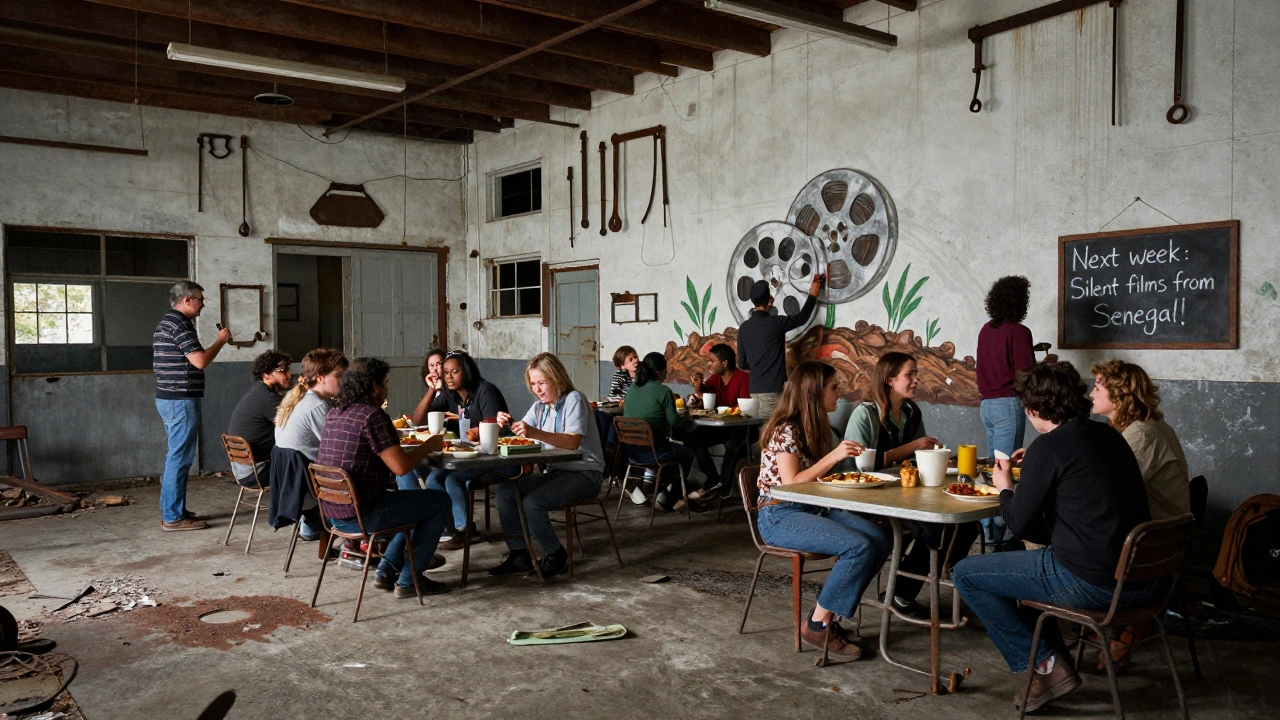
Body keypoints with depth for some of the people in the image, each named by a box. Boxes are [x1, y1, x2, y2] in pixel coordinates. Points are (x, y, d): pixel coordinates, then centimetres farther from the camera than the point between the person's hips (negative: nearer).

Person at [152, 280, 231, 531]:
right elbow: (200, 361, -20)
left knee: (175, 456, 16)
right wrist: (221, 341, -8)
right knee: (180, 458, -7)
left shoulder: (166, 323, 18)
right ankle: (173, 517, -3)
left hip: (169, 398, 11)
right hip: (181, 400, -11)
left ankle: (172, 510, 23)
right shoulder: (179, 324, -15)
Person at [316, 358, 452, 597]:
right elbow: (400, 466, -22)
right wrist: (428, 446, -6)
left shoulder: (334, 414, 9)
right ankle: (408, 581, 7)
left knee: (415, 503, 28)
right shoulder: (372, 415, -17)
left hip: (333, 513, 10)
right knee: (440, 502, 2)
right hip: (360, 514, -10)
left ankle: (387, 571, 25)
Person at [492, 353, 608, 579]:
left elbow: (573, 442, -27)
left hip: (585, 474, -8)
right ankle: (518, 554, 1)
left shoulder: (574, 400, -13)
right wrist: (508, 425, -18)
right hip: (555, 471, 8)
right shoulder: (539, 406, 11)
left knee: (532, 502, -27)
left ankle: (555, 554, -3)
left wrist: (534, 432, -40)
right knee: (505, 492, -8)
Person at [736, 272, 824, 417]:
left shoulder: (744, 328, 6)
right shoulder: (775, 323, -10)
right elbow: (802, 318, 7)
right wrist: (813, 295, 21)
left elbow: (742, 363, 10)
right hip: (772, 388, -6)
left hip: (754, 388, 6)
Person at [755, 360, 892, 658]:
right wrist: (833, 456, -24)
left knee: (881, 539, -10)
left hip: (814, 509, 9)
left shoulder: (817, 429, 13)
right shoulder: (786, 431, -14)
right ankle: (818, 624, -12)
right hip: (780, 516, -9)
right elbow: (792, 483, -21)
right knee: (859, 547, -26)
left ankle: (830, 613, -4)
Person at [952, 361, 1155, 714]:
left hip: (1092, 584, -9)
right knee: (1036, 556, 32)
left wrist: (1005, 487, 11)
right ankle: (1053, 659, 29)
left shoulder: (1048, 447, -14)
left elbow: (1020, 524, -7)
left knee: (966, 573, 4)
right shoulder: (1109, 436, 9)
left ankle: (1047, 666, 7)